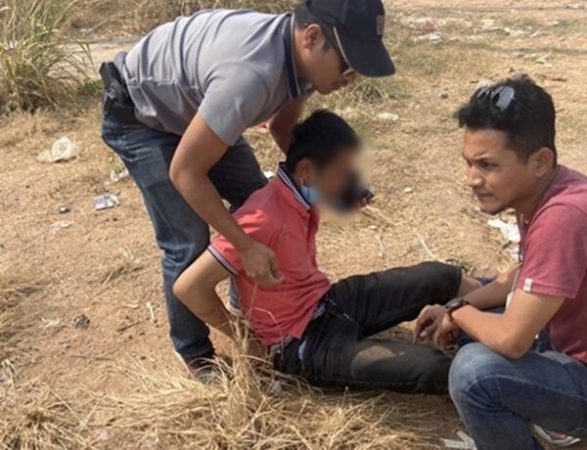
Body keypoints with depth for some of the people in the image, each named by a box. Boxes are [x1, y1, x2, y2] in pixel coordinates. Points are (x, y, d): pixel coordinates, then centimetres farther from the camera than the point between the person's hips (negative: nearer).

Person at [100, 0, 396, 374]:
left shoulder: (300, 56, -16)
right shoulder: (251, 75, -42)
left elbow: (282, 125, 5)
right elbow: (185, 171, -33)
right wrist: (246, 247, -28)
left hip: (193, 106, 8)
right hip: (138, 114, -8)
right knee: (188, 242, -11)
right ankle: (195, 353, 12)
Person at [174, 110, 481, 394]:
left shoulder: (301, 200, -4)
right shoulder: (264, 220, -30)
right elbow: (188, 287, -28)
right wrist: (244, 338, -16)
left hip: (327, 303, 9)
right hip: (305, 346, -9)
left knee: (437, 277, 5)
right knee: (433, 369, -18)